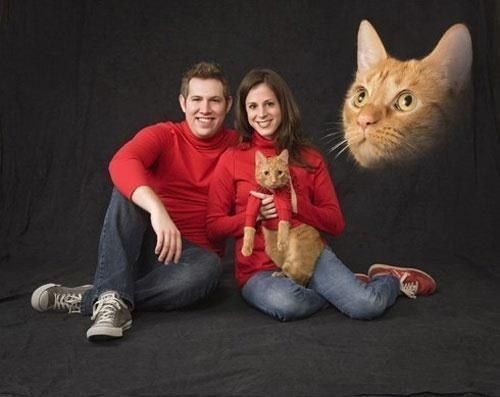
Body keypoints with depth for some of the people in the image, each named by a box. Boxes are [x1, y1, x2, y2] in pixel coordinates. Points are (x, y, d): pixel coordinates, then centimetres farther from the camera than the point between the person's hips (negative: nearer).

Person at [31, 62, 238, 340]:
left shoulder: (237, 145, 1)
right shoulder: (163, 135, -5)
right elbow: (121, 163, -27)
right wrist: (157, 209, -44)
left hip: (194, 253, 0)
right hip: (148, 244, 0)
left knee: (209, 268, -36)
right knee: (127, 191, -27)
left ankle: (84, 299, -26)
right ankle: (113, 299, -37)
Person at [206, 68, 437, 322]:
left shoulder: (309, 158, 7)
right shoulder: (231, 160, 2)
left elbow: (335, 223, 5)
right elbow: (214, 227, 1)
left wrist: (296, 205, -13)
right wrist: (255, 213, -16)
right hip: (259, 269, -1)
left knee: (368, 306, -23)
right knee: (285, 304, -36)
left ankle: (391, 279, 13)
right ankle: (345, 288, -5)